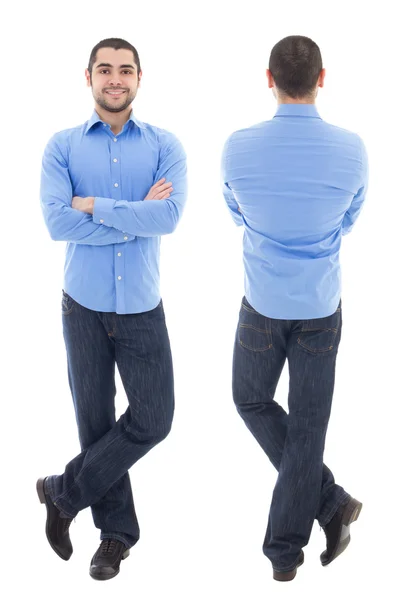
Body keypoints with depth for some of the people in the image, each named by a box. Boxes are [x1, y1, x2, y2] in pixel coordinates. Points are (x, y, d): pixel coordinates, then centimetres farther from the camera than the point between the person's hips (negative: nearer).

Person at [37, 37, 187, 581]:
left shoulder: (165, 146, 0)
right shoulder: (63, 146, 0)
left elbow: (169, 216, -16)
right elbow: (57, 222, -14)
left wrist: (94, 205, -16)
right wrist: (137, 215, -14)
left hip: (143, 307, 0)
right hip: (84, 306, 0)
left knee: (153, 419, -2)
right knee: (95, 421, 8)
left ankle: (64, 494, 17)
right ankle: (117, 530, 24)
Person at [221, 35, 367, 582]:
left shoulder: (238, 147, -14)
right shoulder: (352, 150, -13)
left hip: (263, 304, 0)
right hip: (321, 308, 1)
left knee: (252, 401, 22)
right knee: (307, 424, 10)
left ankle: (328, 500, 14)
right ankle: (284, 548, 19)